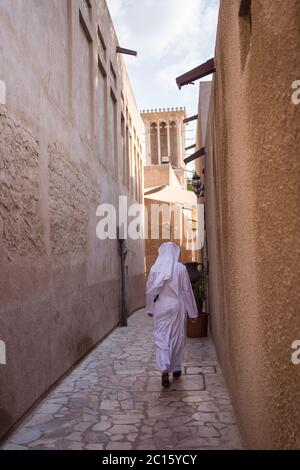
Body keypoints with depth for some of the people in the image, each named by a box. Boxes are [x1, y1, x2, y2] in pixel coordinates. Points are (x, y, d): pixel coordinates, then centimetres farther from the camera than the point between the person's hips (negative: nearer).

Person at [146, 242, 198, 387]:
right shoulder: (181, 268, -8)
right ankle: (176, 368, 26)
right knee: (178, 337, 14)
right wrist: (192, 311, 5)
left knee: (161, 338, 3)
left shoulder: (155, 268, -3)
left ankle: (164, 370, -14)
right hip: (177, 307, 0)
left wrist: (150, 309, 15)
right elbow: (187, 290, -4)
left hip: (160, 308, 1)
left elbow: (149, 291, 2)